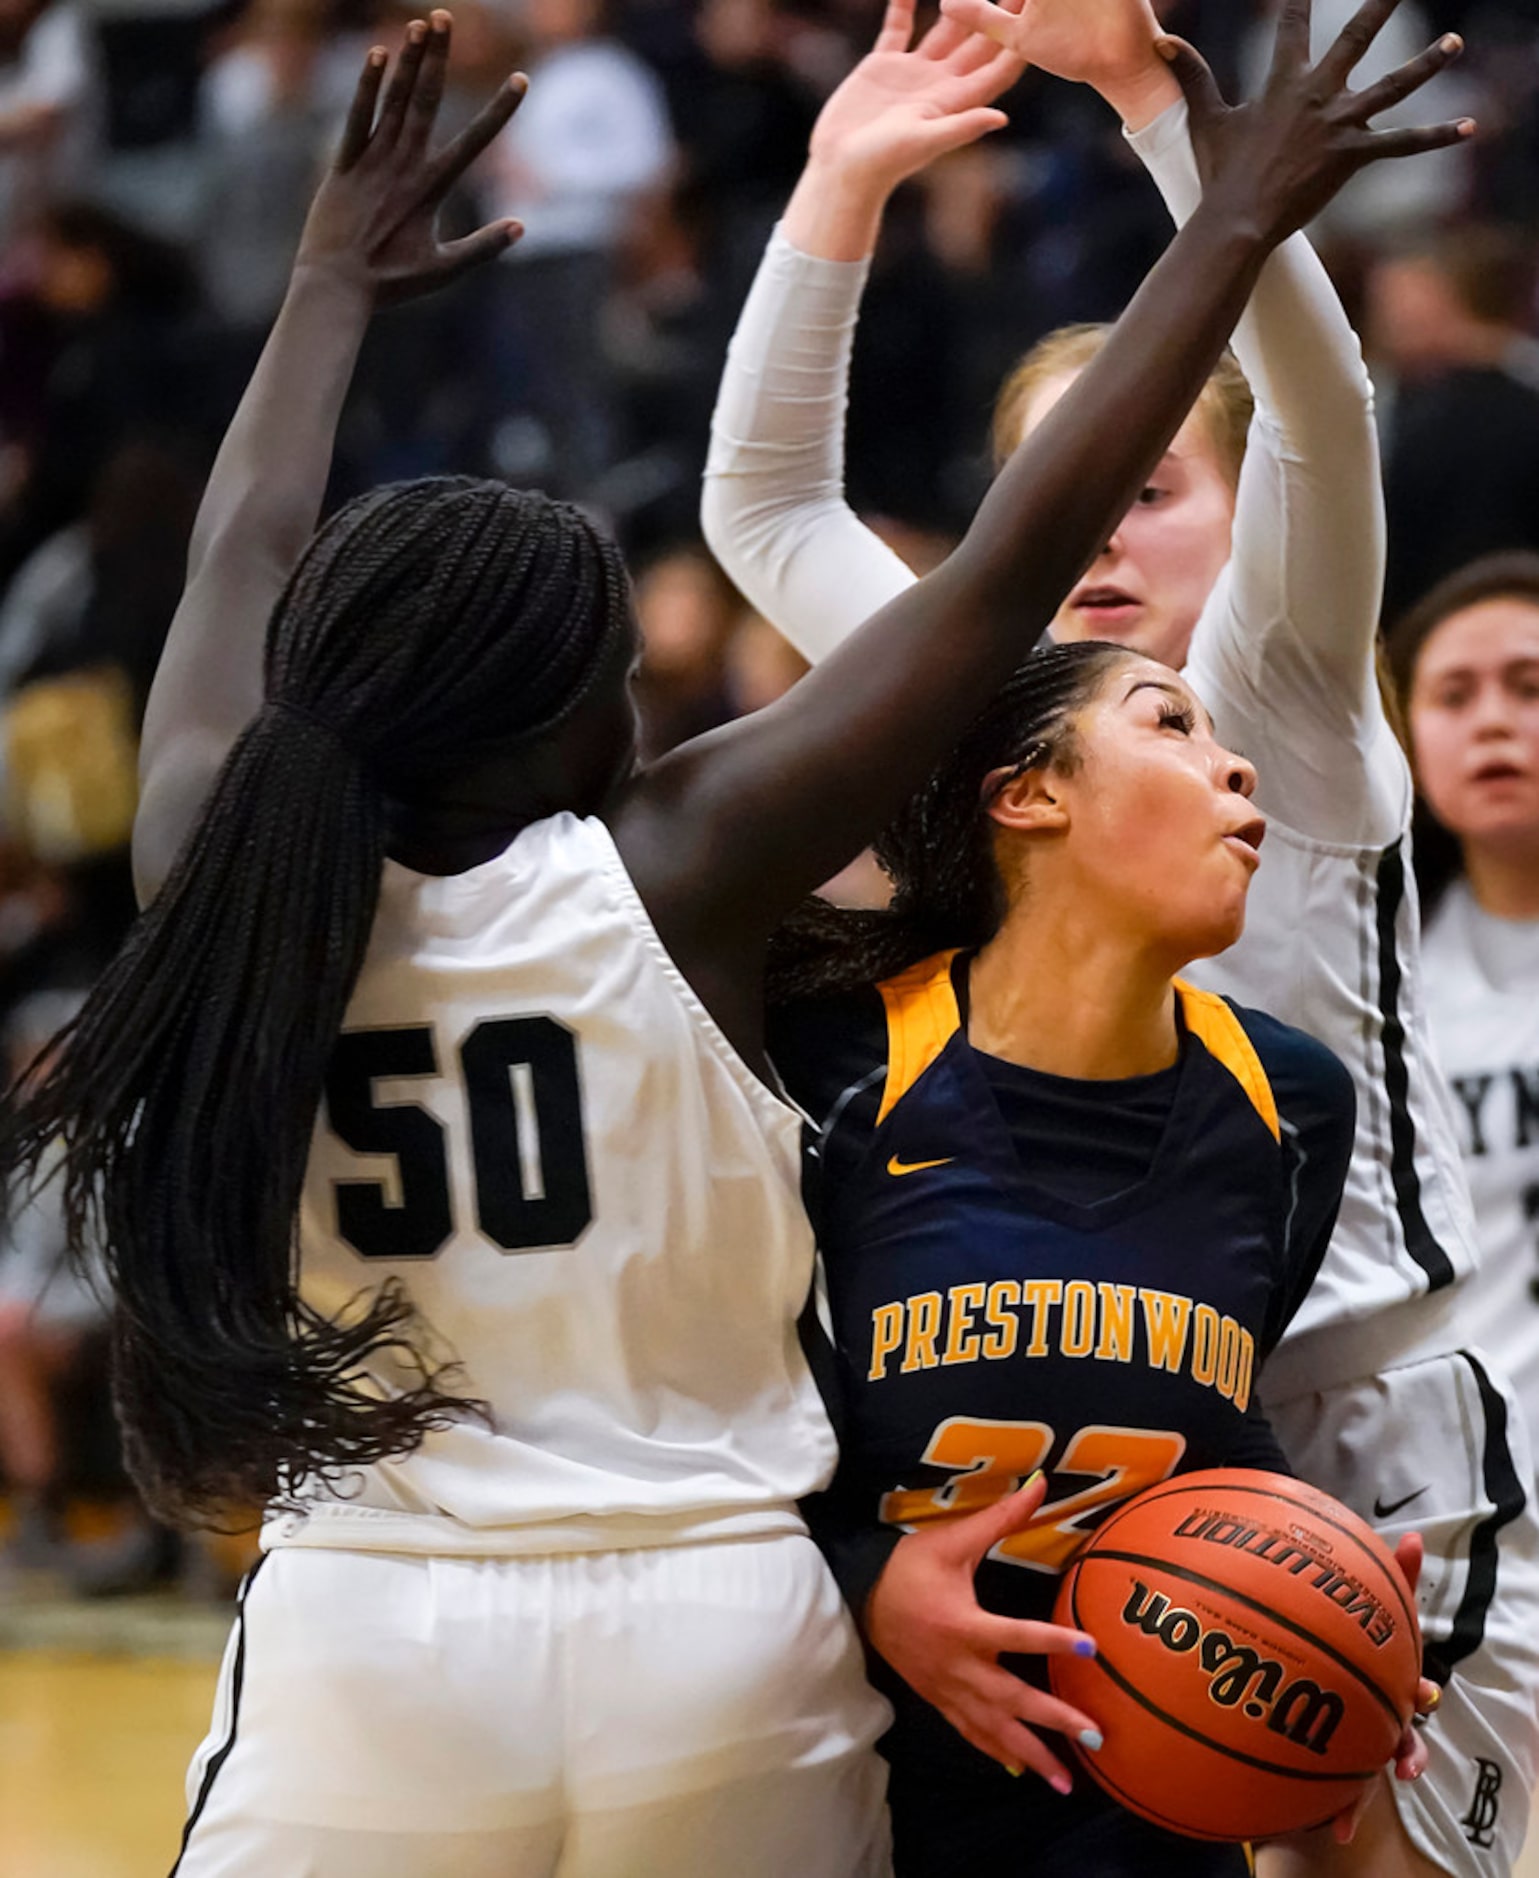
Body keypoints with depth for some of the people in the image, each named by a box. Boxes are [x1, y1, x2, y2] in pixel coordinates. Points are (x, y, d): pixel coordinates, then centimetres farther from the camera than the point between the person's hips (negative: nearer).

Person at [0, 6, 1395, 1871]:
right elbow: (1012, 566, -3)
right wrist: (1236, 221, 4)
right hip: (717, 1645, -1)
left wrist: (336, 282, 36)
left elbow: (242, 566, 20)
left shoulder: (221, 871, 0)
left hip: (370, 1652, 1)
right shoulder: (670, 874, -7)